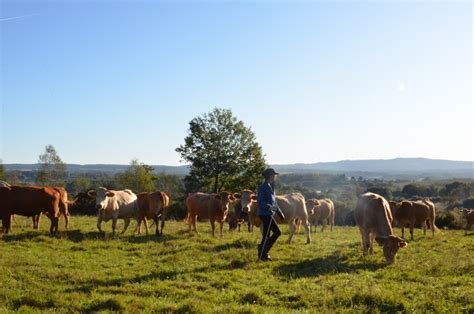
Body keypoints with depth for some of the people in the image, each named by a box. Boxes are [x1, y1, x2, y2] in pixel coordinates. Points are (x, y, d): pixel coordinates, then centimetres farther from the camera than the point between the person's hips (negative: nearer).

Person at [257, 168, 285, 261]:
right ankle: (263, 249, -3)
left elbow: (274, 202, 23)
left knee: (266, 235, 11)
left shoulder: (270, 187, 15)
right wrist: (269, 207, -33)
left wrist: (280, 212, 24)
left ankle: (263, 254, 17)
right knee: (277, 232, -11)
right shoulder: (263, 187, -14)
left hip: (268, 214, 9)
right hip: (264, 214, -9)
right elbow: (260, 202, -20)